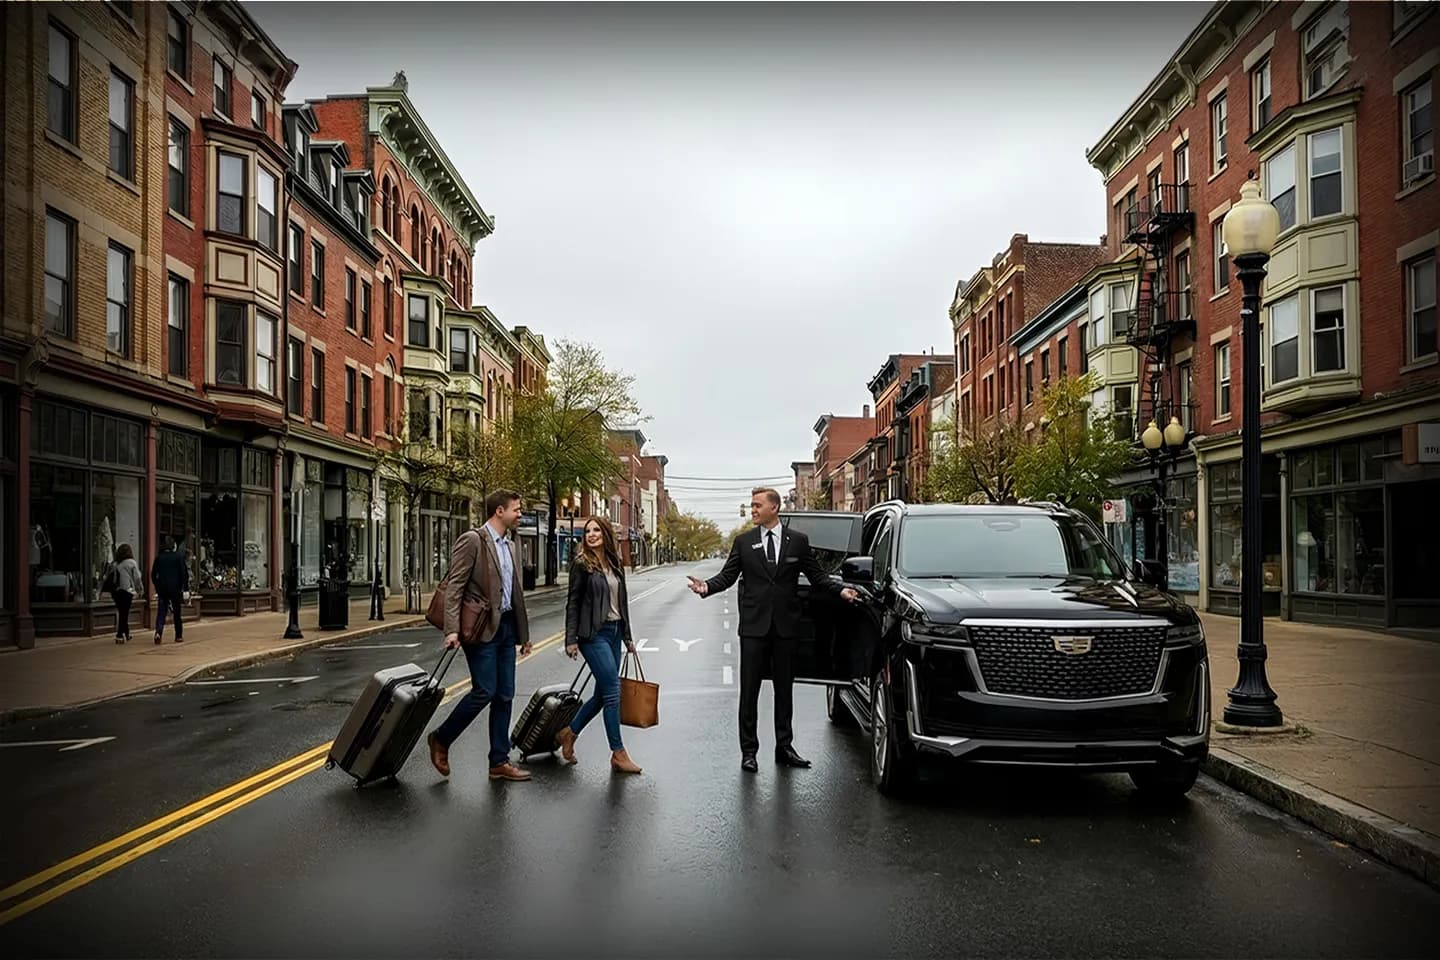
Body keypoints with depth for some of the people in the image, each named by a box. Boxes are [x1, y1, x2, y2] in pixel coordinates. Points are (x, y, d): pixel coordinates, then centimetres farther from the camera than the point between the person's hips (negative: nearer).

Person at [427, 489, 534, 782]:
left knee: (505, 696, 7)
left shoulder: (511, 546, 16)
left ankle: (499, 762, 14)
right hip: (482, 628, -8)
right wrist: (452, 629, -23)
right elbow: (454, 587, -14)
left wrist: (523, 633, 21)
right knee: (484, 691, -10)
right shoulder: (472, 540, -9)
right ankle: (441, 739, 12)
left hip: (506, 627, 8)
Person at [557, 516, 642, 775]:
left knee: (603, 693, 10)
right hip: (593, 634, -7)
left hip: (614, 631, 7)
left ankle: (568, 733, 27)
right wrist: (571, 639, -12)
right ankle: (618, 753, -2)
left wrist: (627, 636, 17)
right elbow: (573, 603, -7)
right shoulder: (582, 564, -6)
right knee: (612, 691, -9)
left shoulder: (615, 564, 11)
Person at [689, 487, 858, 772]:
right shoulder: (743, 542, 5)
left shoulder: (798, 541, 5)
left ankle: (785, 747, 19)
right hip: (754, 626, 0)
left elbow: (816, 576, 6)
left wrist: (841, 590, -10)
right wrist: (707, 586, -17)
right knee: (749, 690, 1)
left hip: (786, 625, 1)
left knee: (785, 689, 9)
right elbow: (727, 576, 2)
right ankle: (749, 751, 9)